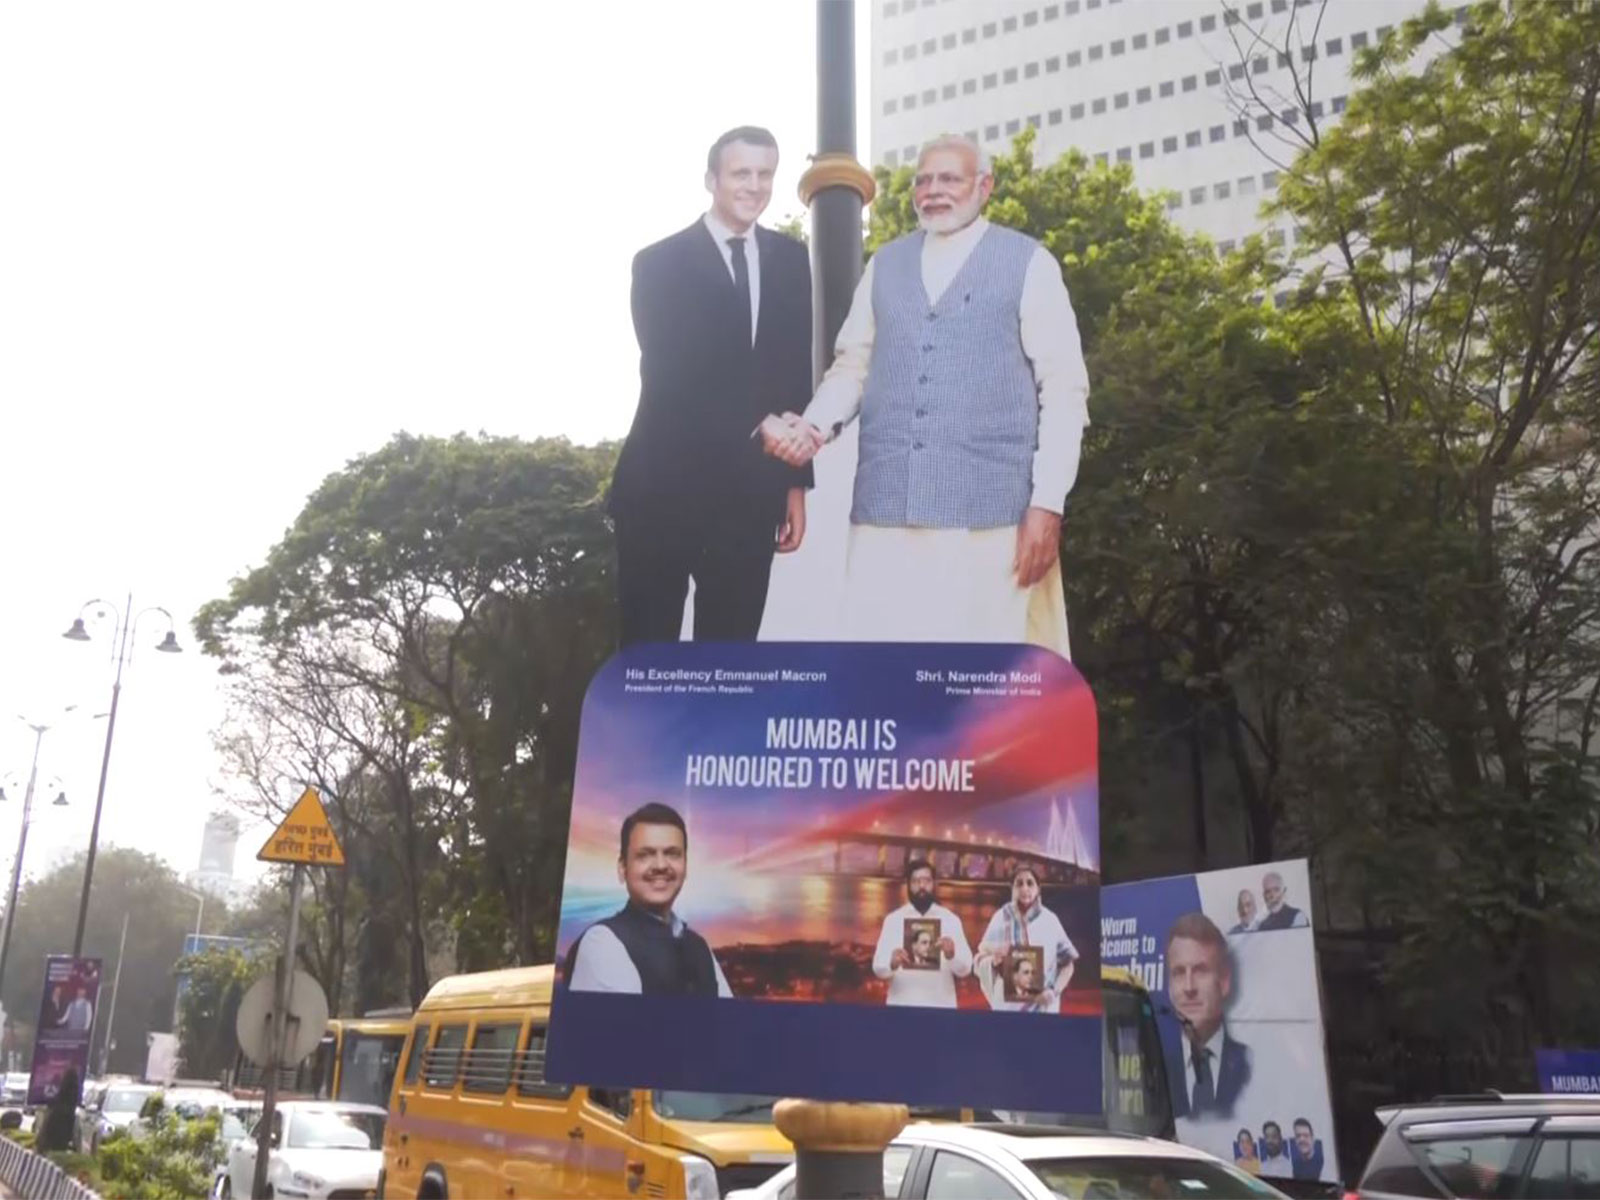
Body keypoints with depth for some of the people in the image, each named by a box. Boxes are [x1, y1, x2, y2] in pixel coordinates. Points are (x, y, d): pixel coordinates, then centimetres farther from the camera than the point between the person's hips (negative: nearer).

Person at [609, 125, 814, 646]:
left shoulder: (791, 261, 11)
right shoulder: (659, 263, -1)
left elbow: (796, 372, 12)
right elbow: (668, 372, -10)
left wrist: (796, 481, 9)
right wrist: (754, 431, -19)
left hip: (752, 490, 3)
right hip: (665, 485, -3)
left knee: (731, 643, 8)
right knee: (649, 644, 4)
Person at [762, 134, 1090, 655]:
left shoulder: (1029, 264, 6)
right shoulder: (884, 265, 18)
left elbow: (1064, 388, 1)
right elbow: (851, 365, 19)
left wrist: (1048, 502, -8)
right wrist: (814, 425, -3)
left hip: (992, 511, -3)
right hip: (887, 506, 3)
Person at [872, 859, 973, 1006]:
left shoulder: (951, 919, 5)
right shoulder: (893, 920, 4)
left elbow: (965, 968, 0)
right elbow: (878, 968, -2)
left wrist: (952, 955, -21)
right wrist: (892, 963, -24)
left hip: (941, 1005, 0)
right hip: (902, 1004, 0)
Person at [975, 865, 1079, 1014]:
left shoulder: (1049, 920, 1)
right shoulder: (1001, 918, 1)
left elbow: (1067, 962, 7)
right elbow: (981, 961, 3)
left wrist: (1054, 991, -7)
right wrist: (993, 961, -18)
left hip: (1042, 1006, 0)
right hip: (1007, 1005, 0)